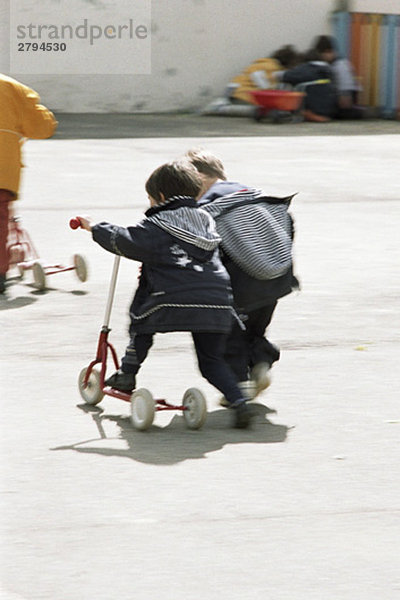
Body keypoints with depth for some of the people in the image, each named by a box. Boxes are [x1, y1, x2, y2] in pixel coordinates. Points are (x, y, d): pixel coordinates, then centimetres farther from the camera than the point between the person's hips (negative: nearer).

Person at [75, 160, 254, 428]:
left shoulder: (156, 225, 3)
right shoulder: (205, 220, 24)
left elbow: (124, 241, -5)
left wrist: (95, 227, 10)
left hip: (174, 299, -5)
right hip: (218, 302, 5)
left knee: (142, 317, 25)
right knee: (211, 361, 12)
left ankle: (127, 373, 27)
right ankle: (239, 401, -7)